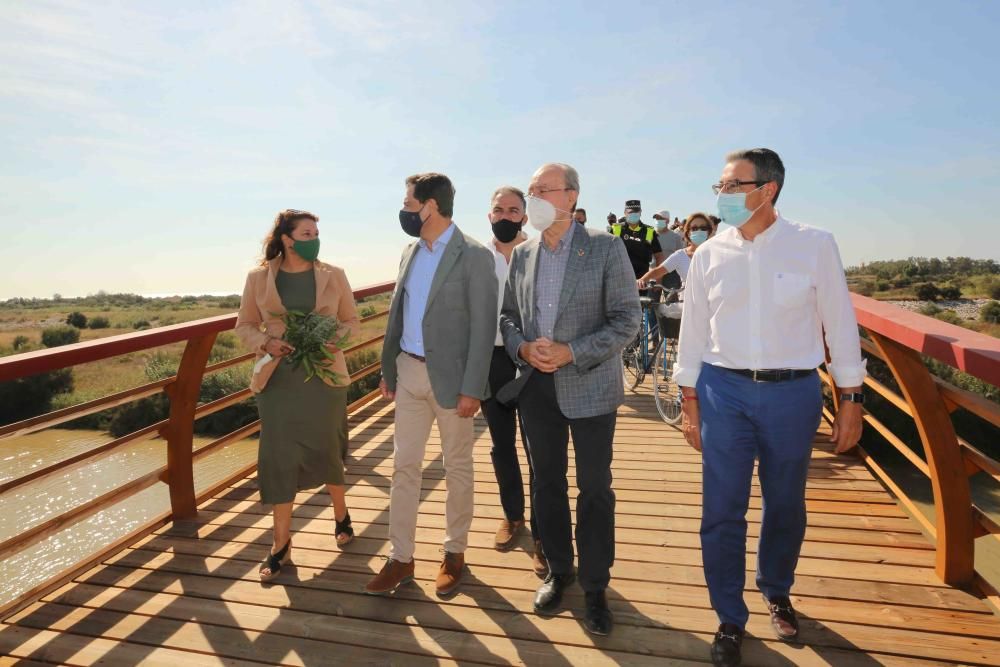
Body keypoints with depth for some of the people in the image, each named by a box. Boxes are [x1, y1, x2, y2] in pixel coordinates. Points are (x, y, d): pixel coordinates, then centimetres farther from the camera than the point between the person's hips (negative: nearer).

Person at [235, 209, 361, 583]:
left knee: (325, 450, 10)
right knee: (278, 456, 2)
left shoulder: (334, 276, 0)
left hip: (324, 375, 0)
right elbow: (244, 325, 7)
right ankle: (281, 544, 17)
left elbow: (352, 321, 6)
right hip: (277, 378, 0)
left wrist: (337, 339, -14)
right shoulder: (258, 278, 0)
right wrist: (265, 343, -13)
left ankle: (341, 514, 38)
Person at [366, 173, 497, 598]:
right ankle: (401, 558, 23)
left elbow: (483, 327, -14)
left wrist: (472, 389, -16)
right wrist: (388, 369, 12)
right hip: (409, 372, 6)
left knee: (457, 468, 11)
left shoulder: (474, 256, -11)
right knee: (404, 465, 9)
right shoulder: (411, 252, 9)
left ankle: (454, 553, 28)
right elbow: (397, 314, 13)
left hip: (449, 375, -6)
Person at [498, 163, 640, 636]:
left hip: (589, 385, -4)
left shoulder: (605, 248, -8)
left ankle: (594, 586, 27)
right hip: (535, 384, 4)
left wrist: (572, 353, -18)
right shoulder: (522, 254, 6)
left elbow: (627, 318, -9)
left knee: (594, 489, 7)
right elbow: (507, 314, 12)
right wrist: (522, 347, -9)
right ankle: (558, 571, 36)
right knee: (546, 483, 15)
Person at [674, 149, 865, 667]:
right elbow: (693, 332, 4)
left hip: (793, 393, 0)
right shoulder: (709, 254, 0)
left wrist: (851, 398, 1)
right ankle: (730, 619, 26)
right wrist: (690, 402, 4)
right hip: (724, 391, 1)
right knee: (722, 512, 4)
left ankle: (776, 593, 45)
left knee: (785, 506, 16)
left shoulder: (815, 245, -4)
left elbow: (840, 324, 1)